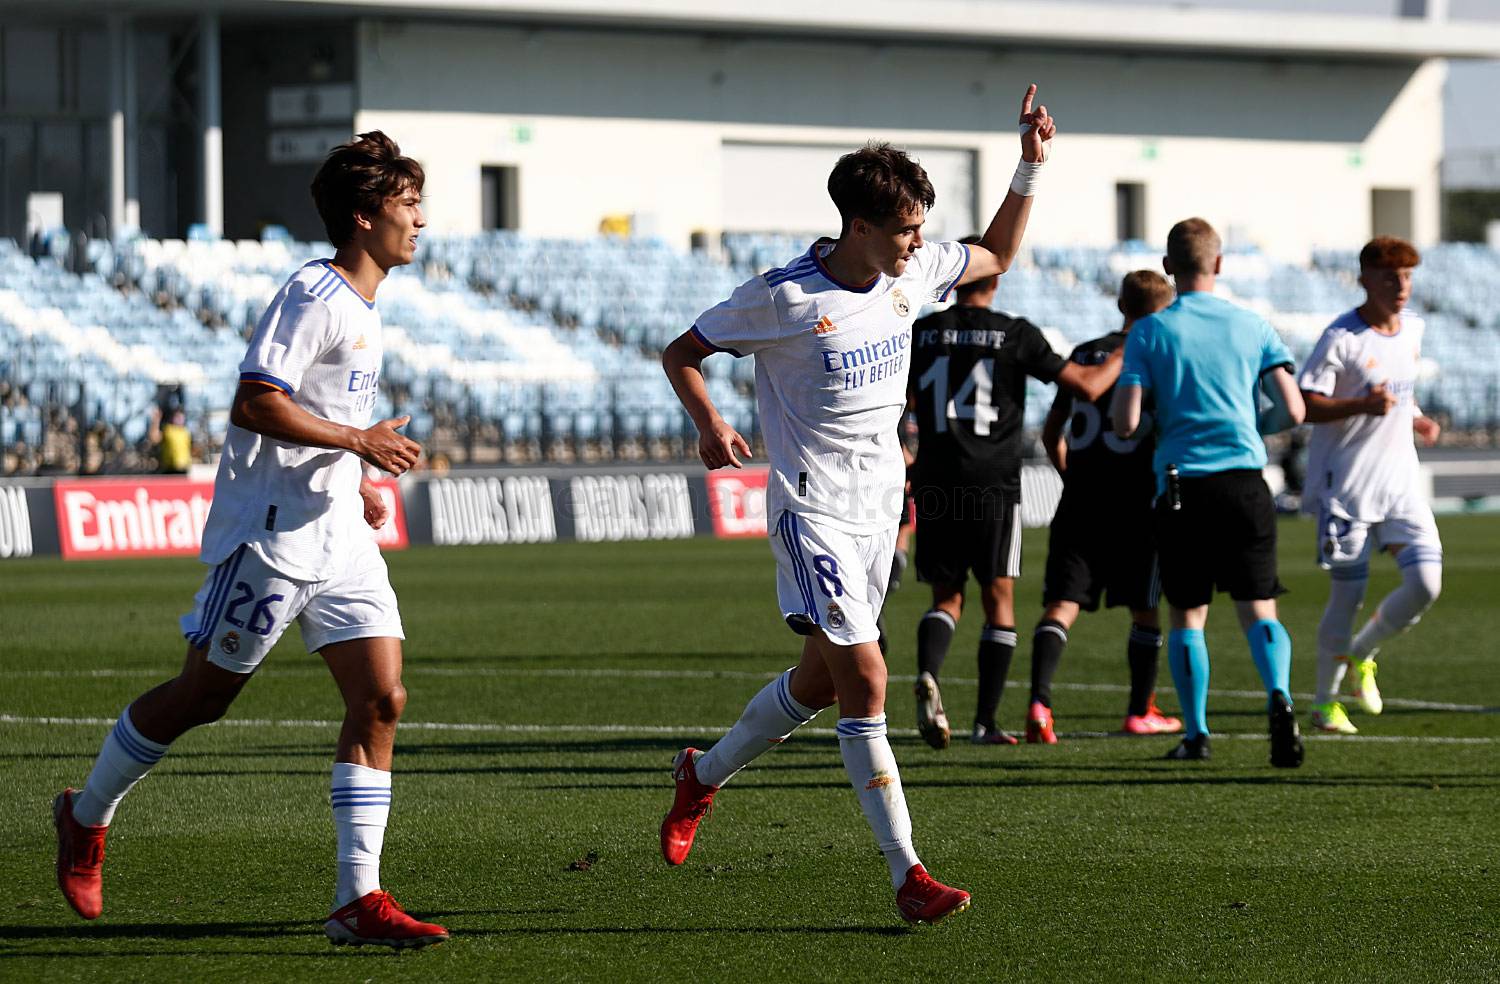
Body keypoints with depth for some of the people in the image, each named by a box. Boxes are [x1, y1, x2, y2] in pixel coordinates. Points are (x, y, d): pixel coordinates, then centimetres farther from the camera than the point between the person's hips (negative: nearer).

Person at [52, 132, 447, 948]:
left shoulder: (361, 310, 16)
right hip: (270, 532, -9)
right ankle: (87, 818, 26)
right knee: (203, 694, 3)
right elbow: (255, 404, -22)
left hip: (338, 535, 9)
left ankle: (358, 899, -5)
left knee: (380, 699, -4)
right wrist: (358, 440, -20)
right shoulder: (313, 295, -14)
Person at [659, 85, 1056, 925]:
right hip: (813, 507, -7)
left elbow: (997, 257, 20)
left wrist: (1032, 166, 8)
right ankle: (908, 873, -18)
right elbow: (682, 353, -4)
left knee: (821, 680, 16)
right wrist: (709, 424, -21)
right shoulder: (785, 297, -16)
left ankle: (703, 777, 41)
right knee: (865, 679, -17)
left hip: (880, 503, 7)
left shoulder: (914, 271, 1)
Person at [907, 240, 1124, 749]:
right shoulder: (1015, 334, -4)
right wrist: (1124, 357, 15)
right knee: (998, 600, 8)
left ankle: (927, 674, -20)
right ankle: (985, 722, 4)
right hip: (994, 486, -2)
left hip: (935, 483, 2)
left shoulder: (921, 333, 5)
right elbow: (1086, 386, -2)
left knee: (946, 597, 11)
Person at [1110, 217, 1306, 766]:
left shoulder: (1149, 332, 1)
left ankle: (1196, 733, 8)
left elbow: (1125, 422, -6)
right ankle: (1278, 698, -24)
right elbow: (1292, 412, 3)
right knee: (1258, 609, 2)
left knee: (1187, 614, 10)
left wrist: (1125, 425, 18)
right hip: (1245, 482, 1)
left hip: (1181, 486, -1)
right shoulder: (1251, 327, 6)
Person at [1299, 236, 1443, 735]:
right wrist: (1362, 405, -30)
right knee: (1347, 594, -2)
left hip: (1400, 482, 6)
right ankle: (1325, 702, 15)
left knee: (1427, 582, -9)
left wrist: (1415, 419, 7)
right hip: (1346, 485, -6)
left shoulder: (1412, 329, 9)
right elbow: (1304, 404, -17)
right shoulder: (1341, 338, -14)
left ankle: (1360, 654, 17)